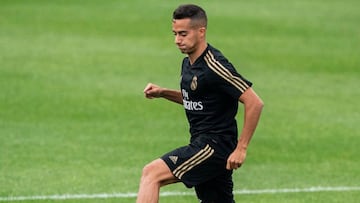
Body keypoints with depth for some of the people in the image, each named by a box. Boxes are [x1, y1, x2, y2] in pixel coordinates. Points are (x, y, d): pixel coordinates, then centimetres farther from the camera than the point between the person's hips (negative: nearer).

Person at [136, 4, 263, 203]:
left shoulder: (214, 66, -18)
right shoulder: (188, 63, 10)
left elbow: (254, 103, -20)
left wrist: (241, 148, -20)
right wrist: (163, 93, 12)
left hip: (214, 146, -10)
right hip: (201, 143, 10)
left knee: (152, 173, -18)